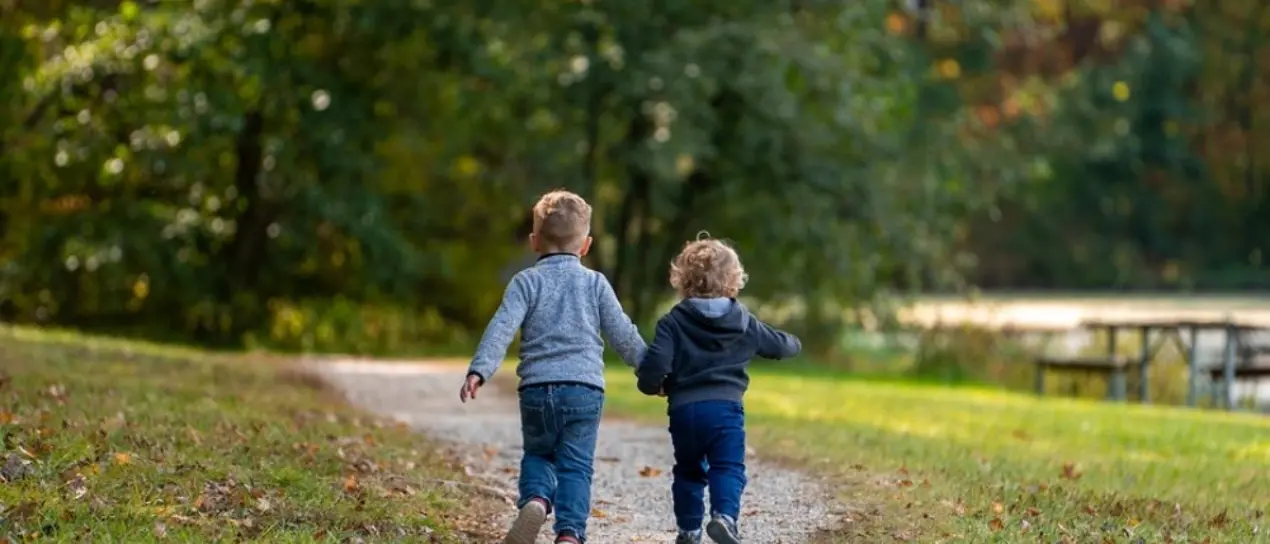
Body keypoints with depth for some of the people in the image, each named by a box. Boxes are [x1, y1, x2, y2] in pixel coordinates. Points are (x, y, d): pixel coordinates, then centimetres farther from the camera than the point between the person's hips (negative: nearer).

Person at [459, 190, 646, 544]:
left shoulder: (526, 282, 6)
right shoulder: (595, 283, 9)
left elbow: (501, 328, -8)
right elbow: (623, 335, 11)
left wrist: (479, 371, -16)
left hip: (536, 388, 0)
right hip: (585, 388, 0)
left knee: (538, 454, 19)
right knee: (575, 466, 2)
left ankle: (535, 499, -10)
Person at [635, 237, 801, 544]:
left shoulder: (673, 322, -1)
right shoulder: (744, 322, 8)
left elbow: (655, 363, -11)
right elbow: (779, 345, 24)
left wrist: (652, 385, 11)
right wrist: (794, 343, 48)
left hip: (683, 409, 1)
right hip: (725, 406, -1)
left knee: (688, 471, 17)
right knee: (728, 468, -3)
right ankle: (725, 516, -28)